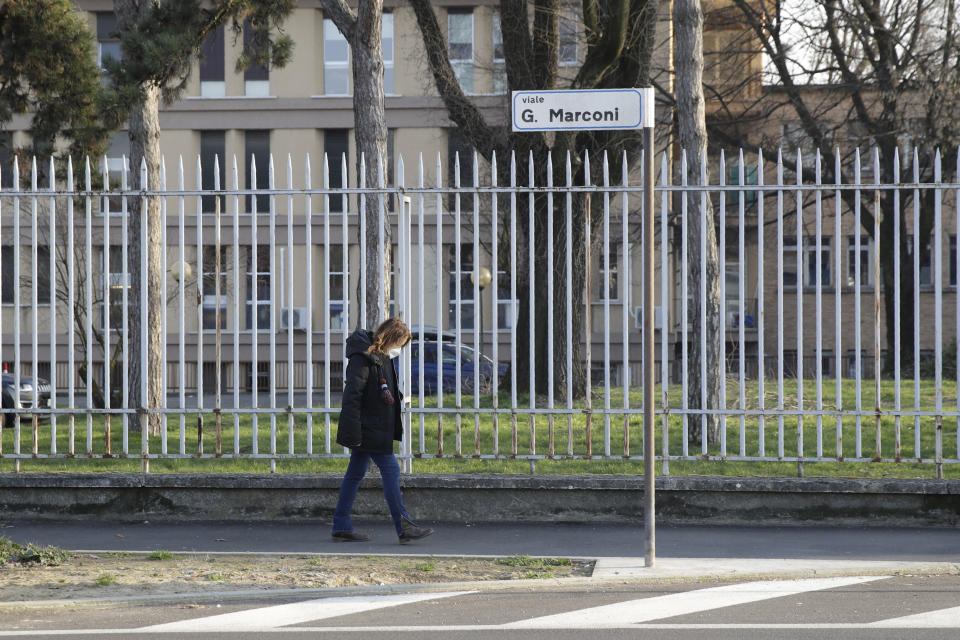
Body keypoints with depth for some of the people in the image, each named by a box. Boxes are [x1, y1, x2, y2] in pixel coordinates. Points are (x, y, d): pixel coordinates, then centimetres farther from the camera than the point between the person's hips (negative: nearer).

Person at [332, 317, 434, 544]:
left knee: (356, 473, 10)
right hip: (368, 429, -10)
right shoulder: (363, 358, -16)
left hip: (377, 429, 10)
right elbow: (352, 395, -20)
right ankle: (404, 528, -9)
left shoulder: (382, 357, 14)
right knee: (390, 470, -9)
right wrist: (353, 434, -22)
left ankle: (341, 527, 14)